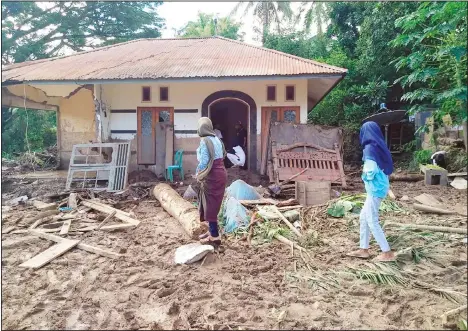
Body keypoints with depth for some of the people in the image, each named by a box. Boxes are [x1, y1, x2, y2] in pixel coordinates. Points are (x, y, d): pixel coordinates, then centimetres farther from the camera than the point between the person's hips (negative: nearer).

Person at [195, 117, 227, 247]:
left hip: (211, 176, -9)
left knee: (210, 205, 0)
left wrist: (197, 174, -1)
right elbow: (222, 155, 11)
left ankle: (215, 236, 5)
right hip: (220, 173, 9)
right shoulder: (216, 139, 10)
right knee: (213, 204, 17)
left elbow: (204, 161, -18)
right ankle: (212, 231, 27)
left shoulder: (205, 141, -14)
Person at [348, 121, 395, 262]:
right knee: (364, 217, 15)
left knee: (372, 221, 1)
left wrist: (364, 173, -3)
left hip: (375, 189, -9)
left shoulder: (369, 148, -17)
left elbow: (371, 172, -23)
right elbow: (385, 168, 13)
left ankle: (387, 253, 8)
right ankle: (363, 250, 23)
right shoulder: (379, 146, 9)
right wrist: (368, 170, 7)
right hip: (380, 186, 9)